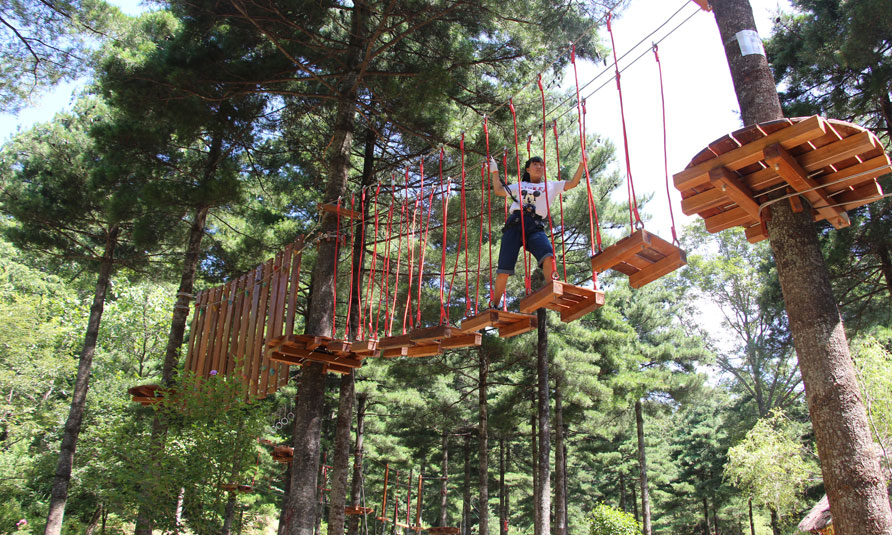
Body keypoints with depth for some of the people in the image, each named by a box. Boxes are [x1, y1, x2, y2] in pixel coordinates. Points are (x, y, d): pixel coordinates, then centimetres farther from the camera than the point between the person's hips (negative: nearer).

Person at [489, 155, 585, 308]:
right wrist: (495, 171, 30)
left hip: (535, 226, -1)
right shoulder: (519, 186, 31)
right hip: (515, 224, 1)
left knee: (548, 256, -32)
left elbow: (573, 183, 21)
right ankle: (494, 305, 1)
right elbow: (498, 191, 29)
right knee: (504, 268, -9)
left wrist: (582, 163, 17)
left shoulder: (551, 185, 28)